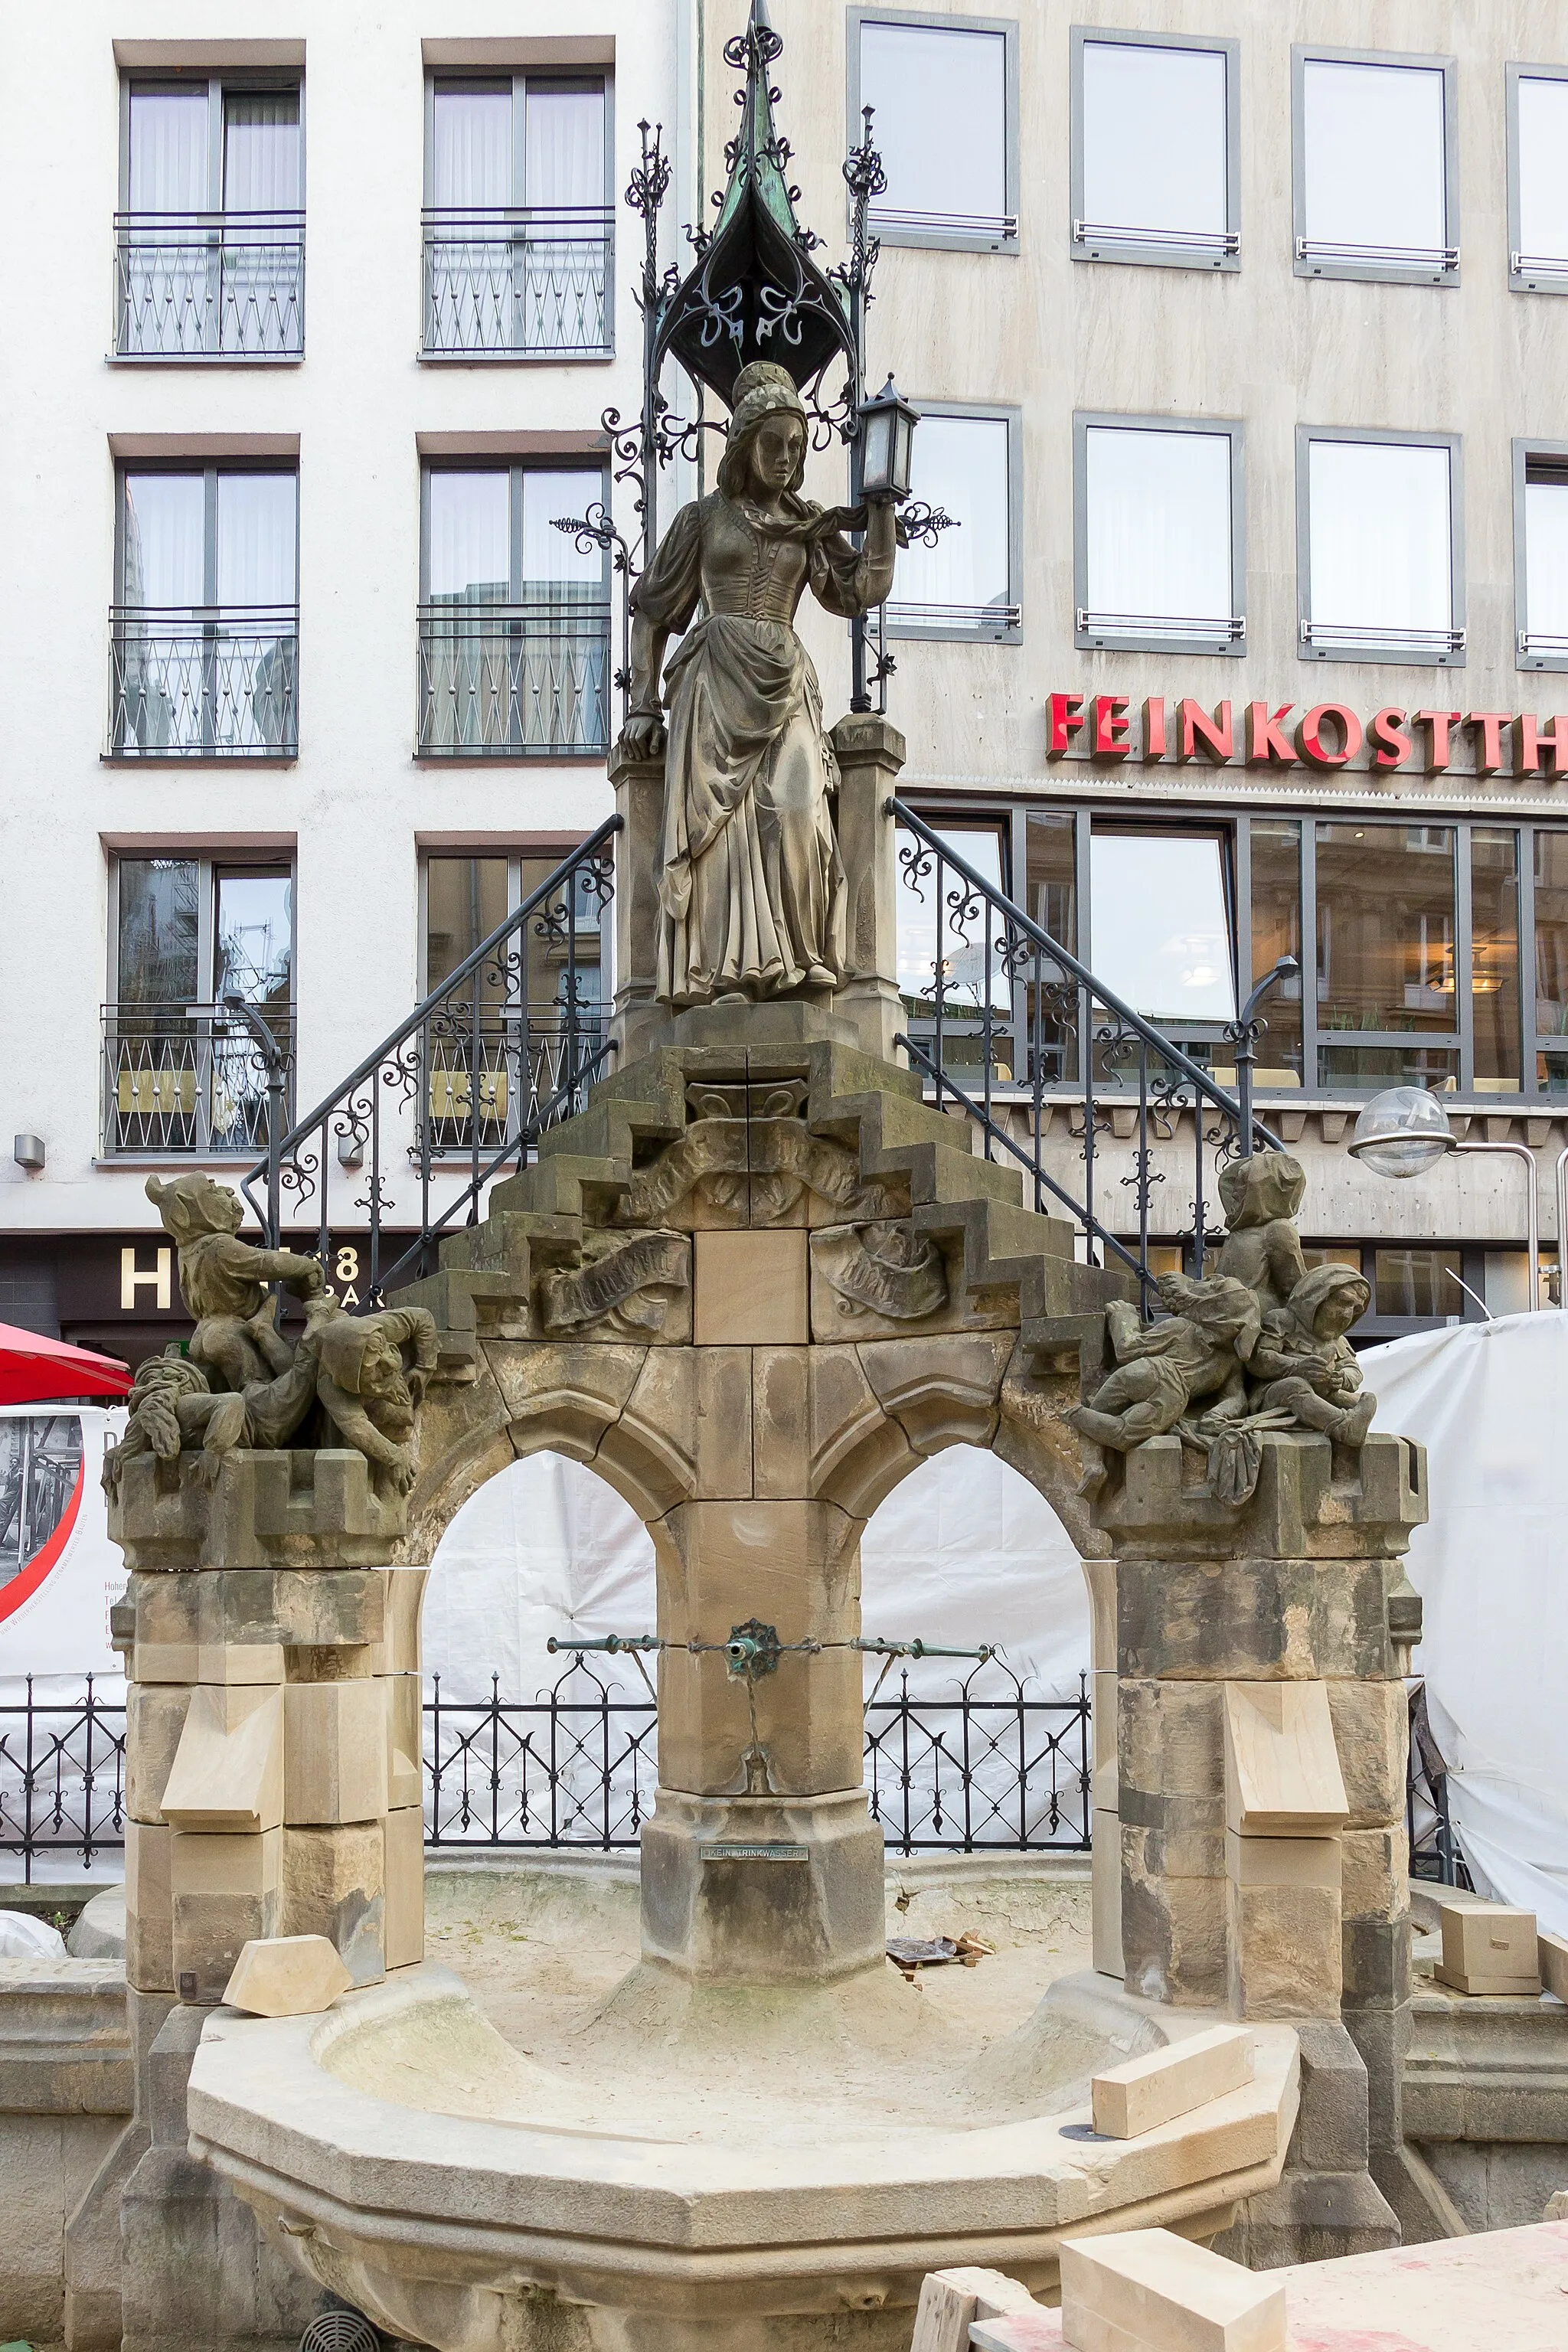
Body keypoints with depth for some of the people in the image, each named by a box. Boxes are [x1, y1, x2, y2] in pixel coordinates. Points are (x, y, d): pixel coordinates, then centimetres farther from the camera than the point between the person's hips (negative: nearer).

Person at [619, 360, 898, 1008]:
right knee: (721, 823, -14)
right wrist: (642, 703, 3)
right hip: (716, 686, -1)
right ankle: (726, 972, -17)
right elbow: (650, 611, 13)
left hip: (784, 687, 2)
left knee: (794, 813, -21)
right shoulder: (704, 517, 11)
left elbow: (865, 589, 4)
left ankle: (792, 965, -19)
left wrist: (882, 503, 4)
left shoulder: (811, 523, 17)